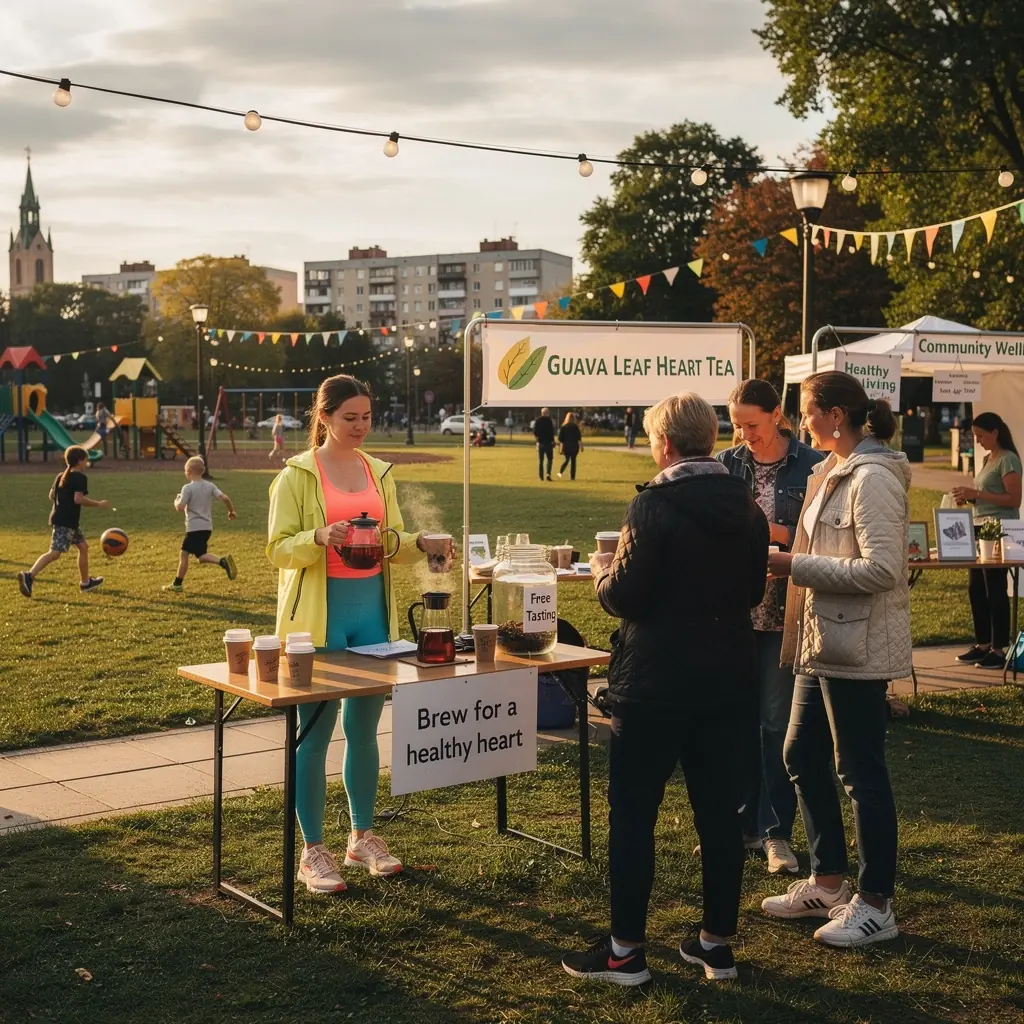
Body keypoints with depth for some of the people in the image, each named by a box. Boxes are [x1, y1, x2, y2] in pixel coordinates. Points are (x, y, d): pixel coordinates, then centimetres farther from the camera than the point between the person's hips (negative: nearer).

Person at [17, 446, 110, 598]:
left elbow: (51, 495, 15)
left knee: (83, 546, 19)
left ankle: (86, 582, 26)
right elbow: (78, 499, -20)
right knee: (54, 553, -15)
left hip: (59, 517, 10)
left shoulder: (61, 476, 15)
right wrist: (98, 504, -12)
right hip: (66, 521, -10)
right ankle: (29, 576, -24)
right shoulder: (80, 477, -10)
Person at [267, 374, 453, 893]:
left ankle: (362, 837, 25)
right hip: (320, 615, -5)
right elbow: (278, 549, -7)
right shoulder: (298, 474, -5)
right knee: (314, 732, 0)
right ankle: (312, 851, 10)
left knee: (364, 728, 12)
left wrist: (419, 542, -6)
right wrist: (320, 538, -25)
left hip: (372, 609, 5)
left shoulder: (379, 473, 11)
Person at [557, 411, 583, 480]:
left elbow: (560, 438, 2)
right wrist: (581, 446, -2)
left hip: (566, 446, 2)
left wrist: (560, 447, 9)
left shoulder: (563, 427, 1)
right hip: (574, 446, -2)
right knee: (573, 460, 5)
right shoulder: (575, 426, -4)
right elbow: (579, 437, -7)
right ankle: (572, 476, 1)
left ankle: (560, 472, -1)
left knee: (566, 460, 16)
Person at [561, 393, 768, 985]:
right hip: (728, 680, 7)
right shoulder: (746, 506, 4)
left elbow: (627, 597, -17)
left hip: (656, 683, -6)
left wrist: (603, 571, 3)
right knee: (718, 808, 13)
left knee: (633, 811, 4)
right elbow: (753, 590, 13)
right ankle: (718, 942, 22)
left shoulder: (655, 506, -16)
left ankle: (626, 951, 10)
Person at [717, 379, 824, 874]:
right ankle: (744, 822, 23)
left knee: (778, 722, 2)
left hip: (784, 611, -3)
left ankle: (777, 832, 13)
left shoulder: (811, 466, -6)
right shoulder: (726, 464, 4)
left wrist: (776, 532, -19)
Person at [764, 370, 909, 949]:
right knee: (803, 757, 16)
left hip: (858, 648, -10)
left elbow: (882, 569, -25)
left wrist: (795, 566, -21)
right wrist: (791, 559, 7)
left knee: (861, 772, 0)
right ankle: (828, 884, 29)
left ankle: (876, 905, 14)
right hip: (824, 642, 10)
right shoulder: (835, 473, 12)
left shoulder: (872, 479, -17)